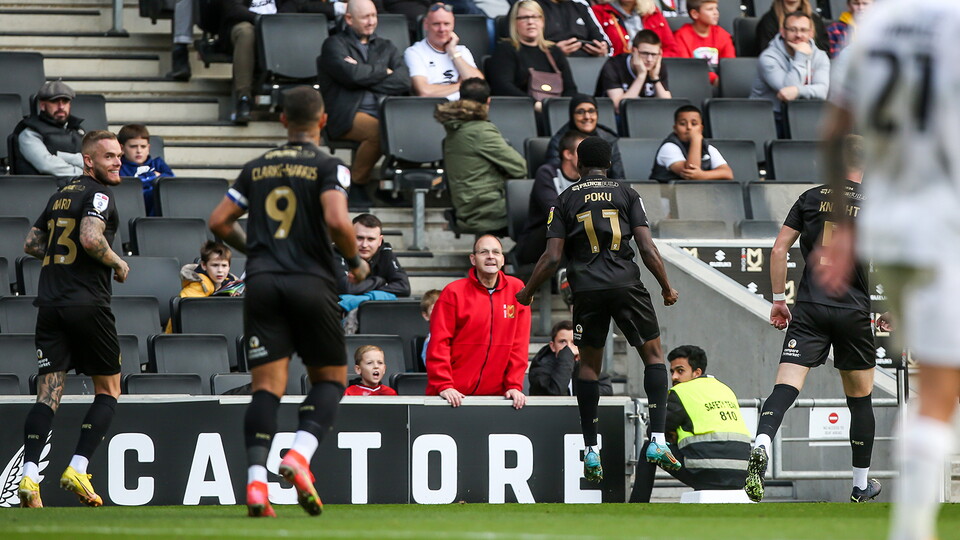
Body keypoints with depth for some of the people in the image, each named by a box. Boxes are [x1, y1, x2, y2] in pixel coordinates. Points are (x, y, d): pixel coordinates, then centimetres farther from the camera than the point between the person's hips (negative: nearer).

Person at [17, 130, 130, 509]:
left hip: (49, 305, 6)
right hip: (87, 304, -6)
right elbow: (90, 237, -23)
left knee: (48, 392, 1)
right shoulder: (99, 195, -7)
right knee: (108, 389, 9)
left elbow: (31, 244, 22)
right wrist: (118, 264, -7)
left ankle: (29, 476, -16)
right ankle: (78, 470, -3)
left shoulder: (59, 196, 17)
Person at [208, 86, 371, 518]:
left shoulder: (256, 168, 13)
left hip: (261, 283, 3)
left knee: (267, 385, -1)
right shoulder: (328, 167, -1)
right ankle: (299, 454, -12)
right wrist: (356, 262, 1)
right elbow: (337, 221, -16)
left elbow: (219, 221, 13)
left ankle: (256, 481, -17)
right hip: (311, 283, -3)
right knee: (330, 378, 12)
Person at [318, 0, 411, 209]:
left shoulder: (386, 47, 25)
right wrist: (383, 72, 5)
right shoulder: (335, 44, 10)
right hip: (348, 115, -4)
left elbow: (404, 81, 7)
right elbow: (351, 75, -9)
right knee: (378, 130, -37)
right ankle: (356, 185, -16)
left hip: (385, 111, 4)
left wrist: (367, 77, -2)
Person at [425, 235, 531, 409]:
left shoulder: (516, 289, 7)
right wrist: (443, 385, -15)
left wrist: (514, 385, -2)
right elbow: (439, 343, -5)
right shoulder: (454, 292, -1)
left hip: (495, 394, 2)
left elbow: (519, 343, 6)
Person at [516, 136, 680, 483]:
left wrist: (527, 293, 15)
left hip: (587, 290, 1)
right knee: (654, 355, 10)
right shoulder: (626, 194, 8)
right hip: (626, 283, -1)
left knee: (589, 364, 15)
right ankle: (658, 439, -5)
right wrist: (666, 288, 12)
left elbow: (552, 257, 1)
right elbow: (647, 249, 0)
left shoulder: (565, 200, 9)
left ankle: (591, 451, 10)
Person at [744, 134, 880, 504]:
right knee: (860, 399, 14)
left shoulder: (811, 198, 7)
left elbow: (779, 250, 3)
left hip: (809, 308, 0)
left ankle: (761, 444, -40)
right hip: (854, 311, 0)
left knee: (786, 387, -11)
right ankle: (861, 485, 23)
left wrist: (778, 300, 10)